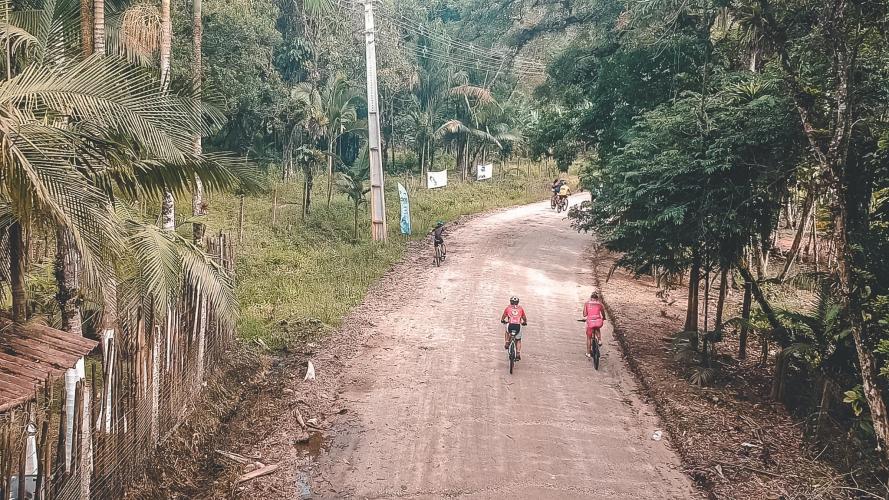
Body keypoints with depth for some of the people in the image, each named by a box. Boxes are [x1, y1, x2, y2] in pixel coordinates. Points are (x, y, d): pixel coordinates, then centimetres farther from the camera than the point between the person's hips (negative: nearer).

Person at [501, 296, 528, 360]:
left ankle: (507, 343, 23)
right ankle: (518, 353, 6)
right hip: (518, 326, 0)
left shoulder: (508, 308, 16)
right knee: (518, 340, 20)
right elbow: (524, 318, 23)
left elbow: (503, 318, 20)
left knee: (507, 331, 37)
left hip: (510, 325, 0)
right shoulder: (521, 308, 19)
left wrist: (503, 321, 41)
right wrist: (524, 322, 43)